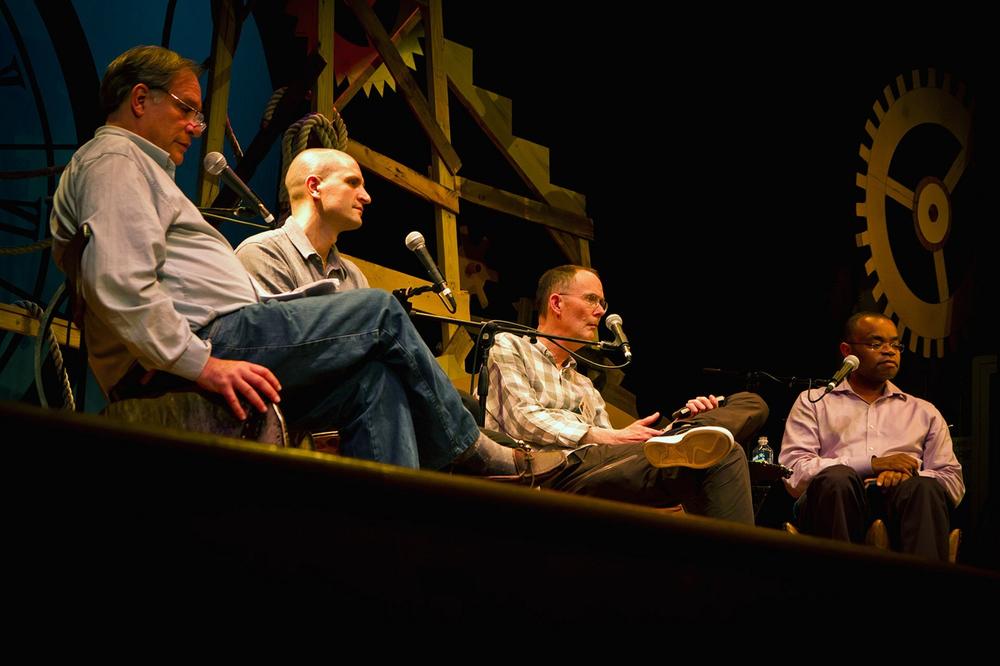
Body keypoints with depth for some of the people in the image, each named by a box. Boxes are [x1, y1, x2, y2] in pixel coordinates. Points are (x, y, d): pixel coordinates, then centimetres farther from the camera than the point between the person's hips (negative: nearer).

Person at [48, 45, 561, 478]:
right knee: (379, 312, -3)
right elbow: (122, 285, -20)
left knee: (375, 378, 1)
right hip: (209, 337, -11)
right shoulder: (115, 160, -4)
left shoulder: (134, 166, 32)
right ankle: (467, 451, 9)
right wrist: (199, 363, -23)